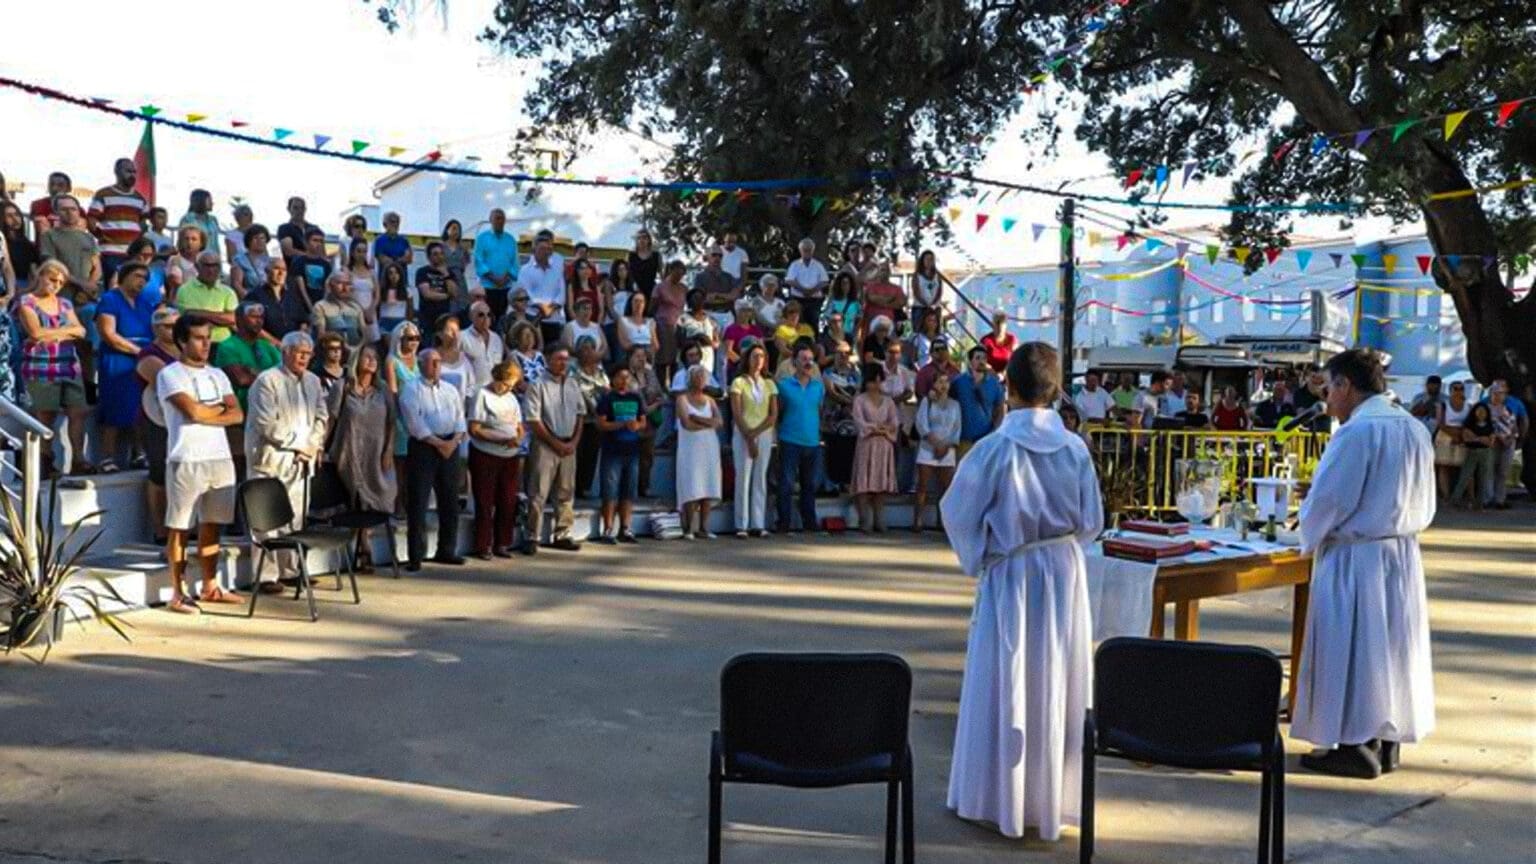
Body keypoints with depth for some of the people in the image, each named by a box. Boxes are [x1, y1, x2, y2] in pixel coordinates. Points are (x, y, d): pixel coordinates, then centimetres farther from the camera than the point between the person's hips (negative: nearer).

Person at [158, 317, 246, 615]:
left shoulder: (217, 375, 16)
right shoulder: (170, 374, -3)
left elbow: (237, 415, 6)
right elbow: (193, 411, -16)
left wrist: (204, 414, -8)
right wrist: (220, 407, 1)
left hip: (221, 458, 6)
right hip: (187, 460, -6)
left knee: (212, 524, 10)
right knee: (179, 527, -1)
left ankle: (210, 587, 19)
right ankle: (177, 594, 4)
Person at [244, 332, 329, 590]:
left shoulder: (313, 381, 15)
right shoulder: (267, 381, -7)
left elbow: (322, 417, 15)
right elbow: (267, 424, -14)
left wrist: (312, 445, -2)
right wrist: (299, 443, -10)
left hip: (301, 461, 6)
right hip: (272, 460, -6)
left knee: (295, 519, 8)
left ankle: (290, 570, 16)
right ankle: (265, 576, -3)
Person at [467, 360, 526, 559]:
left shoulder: (512, 398, 14)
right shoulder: (482, 395, -6)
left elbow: (520, 428, 16)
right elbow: (474, 430, -13)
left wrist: (518, 440, -8)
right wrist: (502, 440, -20)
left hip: (510, 457, 6)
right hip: (486, 456, -6)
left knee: (508, 502, 6)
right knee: (485, 503, 0)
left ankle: (502, 544, 17)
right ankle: (483, 547, 8)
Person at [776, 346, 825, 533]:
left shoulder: (819, 386, 10)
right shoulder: (784, 385, -1)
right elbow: (777, 412, 5)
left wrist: (820, 434, 12)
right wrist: (781, 430, 2)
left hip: (812, 442, 4)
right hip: (790, 442, -4)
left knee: (810, 485, 11)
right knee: (787, 485, -5)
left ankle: (810, 524, 18)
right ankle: (784, 525, -2)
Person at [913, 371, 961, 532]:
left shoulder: (954, 404, 10)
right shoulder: (927, 401, 3)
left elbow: (957, 428, 5)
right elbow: (921, 424, -8)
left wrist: (947, 446, -9)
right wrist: (936, 443, -16)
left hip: (948, 451, 3)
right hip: (927, 449, -3)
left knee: (946, 488, 0)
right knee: (923, 486, -5)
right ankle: (917, 522, -6)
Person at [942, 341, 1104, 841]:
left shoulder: (994, 448, -14)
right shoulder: (1075, 448, -5)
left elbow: (958, 514, -8)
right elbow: (1092, 522, 0)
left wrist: (977, 559, 8)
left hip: (1010, 577, -3)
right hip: (1064, 576, 3)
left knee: (1005, 686, 7)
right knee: (1057, 685, 12)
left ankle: (997, 798, 15)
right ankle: (1053, 796, 22)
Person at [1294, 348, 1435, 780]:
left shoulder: (1357, 431, -19)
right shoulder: (1415, 429, 8)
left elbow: (1330, 498, -16)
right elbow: (1424, 505, 15)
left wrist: (1309, 541, 0)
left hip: (1355, 558, -8)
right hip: (1403, 553, 9)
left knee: (1351, 649, 1)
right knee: (1393, 645, 14)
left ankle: (1355, 747, 6)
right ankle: (1388, 740, 22)